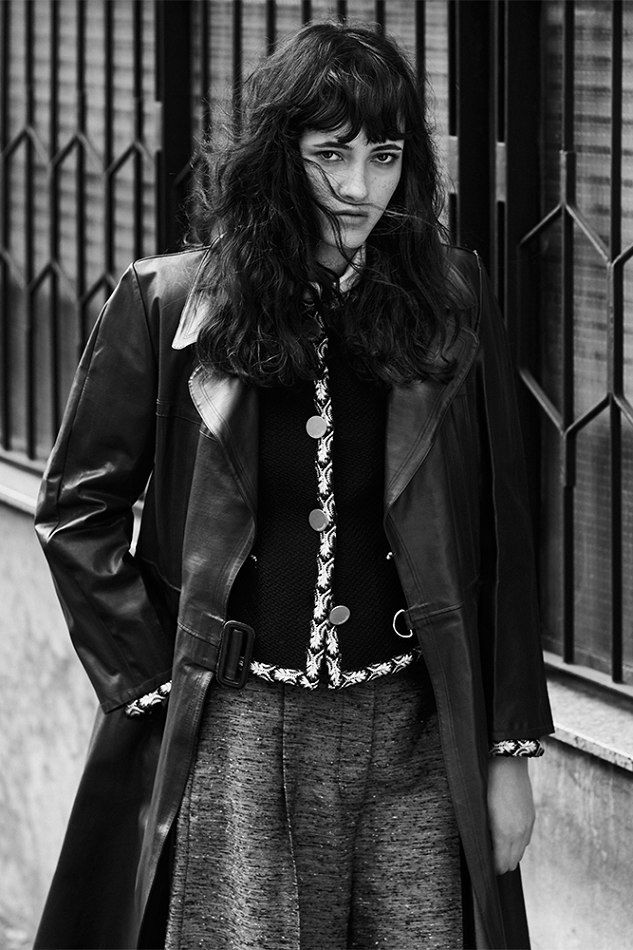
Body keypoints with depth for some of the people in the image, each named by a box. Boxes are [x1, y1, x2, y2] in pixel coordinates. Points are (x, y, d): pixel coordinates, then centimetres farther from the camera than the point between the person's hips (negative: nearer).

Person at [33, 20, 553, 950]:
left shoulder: (450, 303, 5)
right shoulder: (169, 304, 0)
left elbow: (500, 533, 7)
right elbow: (76, 509, 7)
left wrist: (510, 748, 4)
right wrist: (151, 679, -1)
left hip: (412, 734, 2)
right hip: (236, 733, -2)